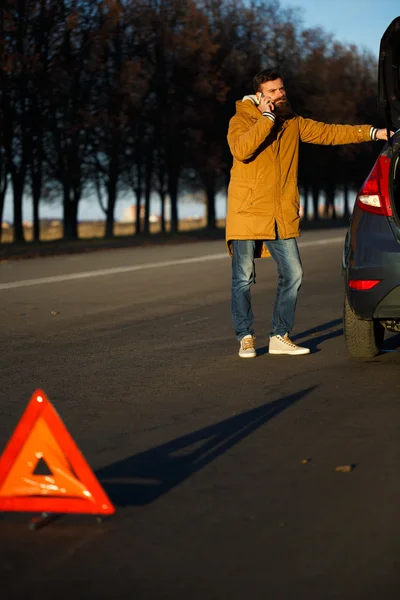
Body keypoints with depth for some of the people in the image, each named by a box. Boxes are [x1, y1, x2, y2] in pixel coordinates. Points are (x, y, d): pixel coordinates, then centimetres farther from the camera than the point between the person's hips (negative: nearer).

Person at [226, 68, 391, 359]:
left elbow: (329, 132, 10)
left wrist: (374, 133, 4)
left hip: (283, 216, 5)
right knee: (244, 279, -1)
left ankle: (280, 337, 13)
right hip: (247, 214, -5)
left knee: (293, 274, 1)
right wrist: (267, 118, -18)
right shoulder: (241, 121, -3)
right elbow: (241, 150, -21)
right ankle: (245, 338, 12)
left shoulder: (293, 123, 12)